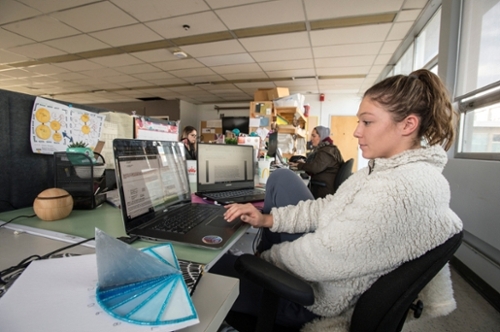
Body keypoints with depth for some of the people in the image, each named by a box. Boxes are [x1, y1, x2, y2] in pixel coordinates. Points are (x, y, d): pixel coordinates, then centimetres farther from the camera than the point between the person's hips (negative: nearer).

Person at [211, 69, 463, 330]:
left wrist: (267, 256, -10)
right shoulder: (394, 168, 0)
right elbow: (330, 207, 1)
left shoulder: (403, 188, -32)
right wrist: (269, 218, -6)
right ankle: (264, 264, 23)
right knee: (280, 178, 11)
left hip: (319, 299, -8)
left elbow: (324, 259, -29)